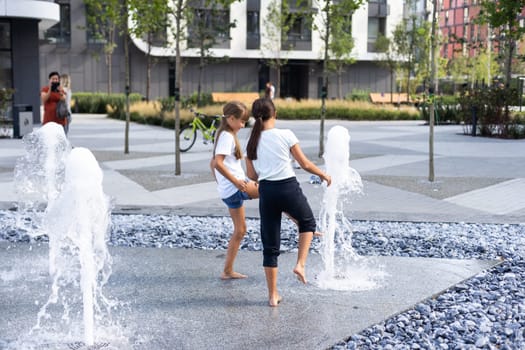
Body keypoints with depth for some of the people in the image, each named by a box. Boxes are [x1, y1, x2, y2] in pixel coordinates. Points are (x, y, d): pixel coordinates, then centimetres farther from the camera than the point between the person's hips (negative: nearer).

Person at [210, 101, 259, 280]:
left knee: (240, 230, 14)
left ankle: (228, 271, 18)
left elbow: (213, 163, 26)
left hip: (228, 191, 10)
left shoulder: (222, 135, 19)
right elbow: (218, 163, -25)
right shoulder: (227, 136, -12)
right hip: (238, 188, -10)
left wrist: (221, 183, 26)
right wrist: (236, 182, -22)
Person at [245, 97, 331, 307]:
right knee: (308, 223, 28)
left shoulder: (252, 142, 4)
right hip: (288, 188, -3)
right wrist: (323, 175, 13)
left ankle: (273, 295, 14)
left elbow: (251, 175, 6)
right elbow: (305, 164, -3)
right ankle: (300, 264, 10)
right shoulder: (286, 135, -6)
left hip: (266, 192, 3)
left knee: (270, 246, 11)